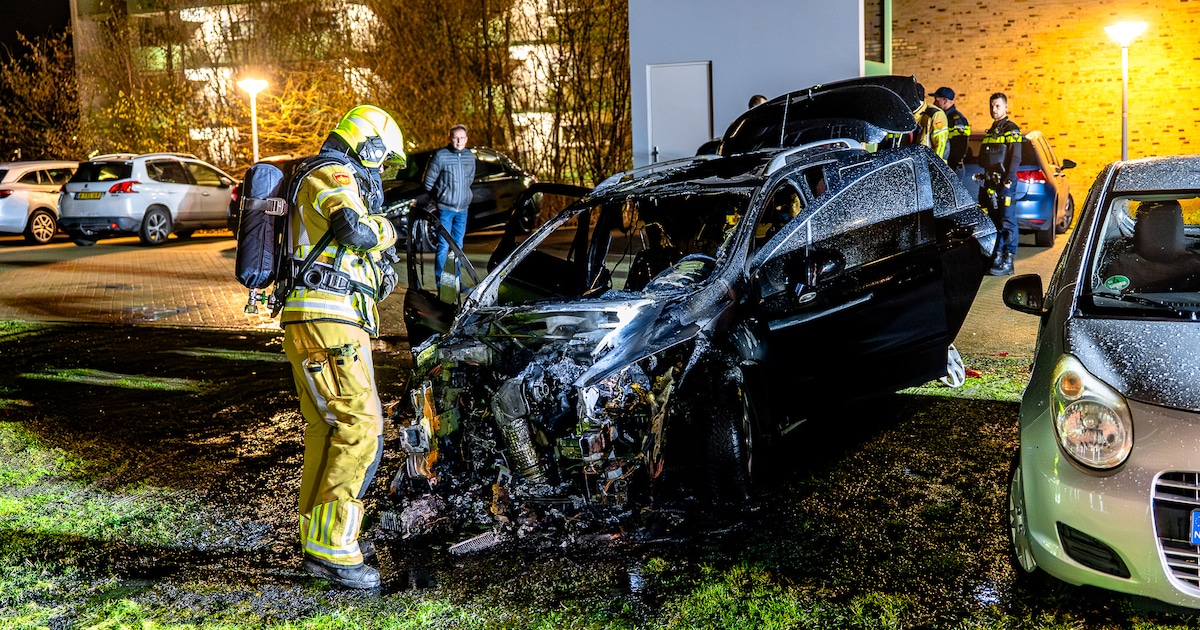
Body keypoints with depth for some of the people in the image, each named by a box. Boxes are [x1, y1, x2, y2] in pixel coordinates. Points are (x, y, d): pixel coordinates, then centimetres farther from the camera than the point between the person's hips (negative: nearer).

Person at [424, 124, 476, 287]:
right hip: (445, 208, -5)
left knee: (458, 246, 12)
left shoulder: (470, 157, 6)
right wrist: (439, 197, 6)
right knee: (443, 246, -5)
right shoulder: (441, 156, -10)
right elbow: (429, 181, -2)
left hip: (463, 209, 5)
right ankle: (441, 283, 1)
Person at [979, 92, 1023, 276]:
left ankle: (1008, 262, -8)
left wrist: (1008, 180, -20)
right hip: (990, 183, 9)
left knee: (1007, 222, -7)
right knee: (993, 221, 10)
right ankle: (997, 258, 15)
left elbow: (1015, 159, -13)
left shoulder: (1011, 130, -5)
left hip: (1004, 183, -9)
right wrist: (985, 180, 17)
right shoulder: (991, 131, 21)